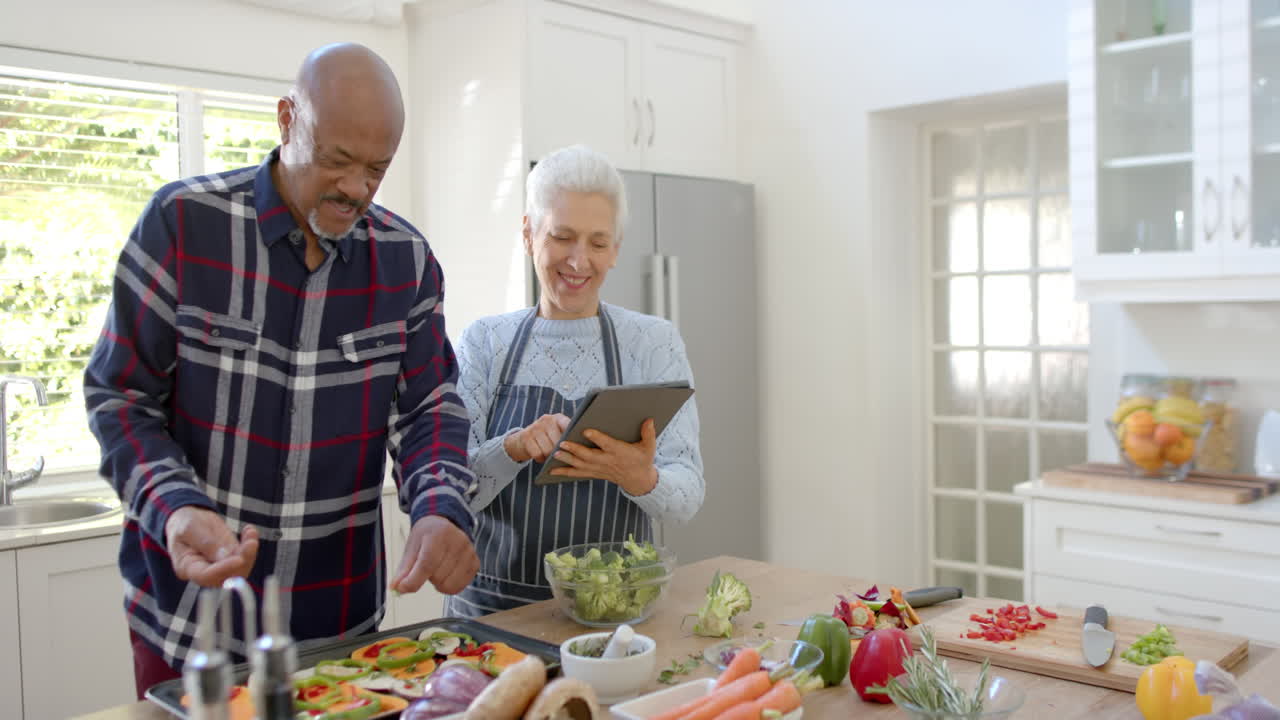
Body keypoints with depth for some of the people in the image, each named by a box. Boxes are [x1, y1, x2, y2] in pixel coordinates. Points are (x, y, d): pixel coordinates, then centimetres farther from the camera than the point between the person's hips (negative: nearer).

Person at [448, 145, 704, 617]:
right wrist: (515, 448, -19)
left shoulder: (656, 343, 3)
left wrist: (640, 478, -24)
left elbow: (687, 497, -3)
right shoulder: (484, 342, 5)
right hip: (495, 603, 0)